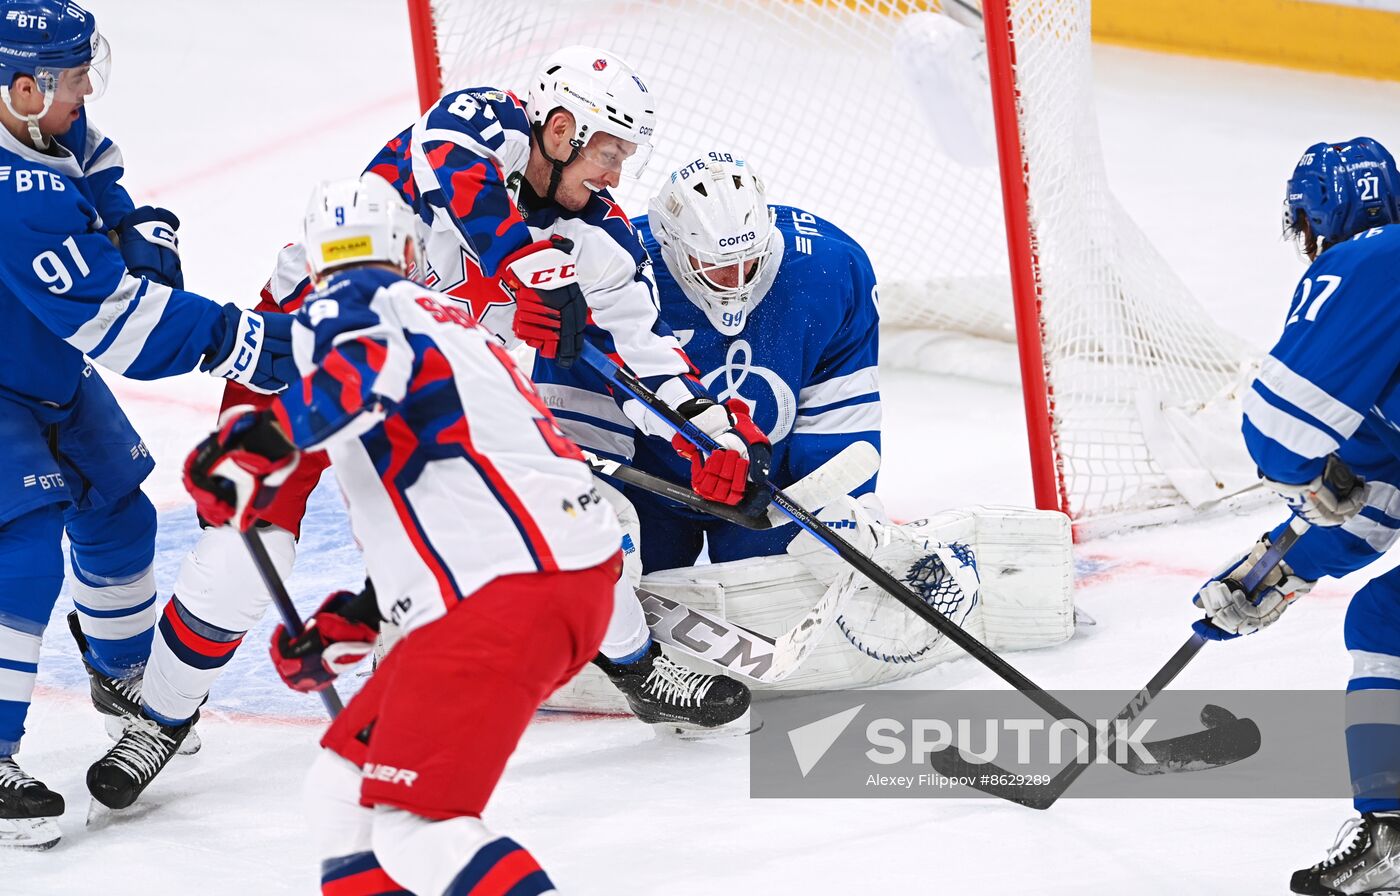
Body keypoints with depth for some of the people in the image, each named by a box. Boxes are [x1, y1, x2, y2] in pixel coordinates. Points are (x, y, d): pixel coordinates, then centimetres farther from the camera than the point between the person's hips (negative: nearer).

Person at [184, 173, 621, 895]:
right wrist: (345, 624, 30)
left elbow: (381, 358, -25)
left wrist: (261, 441, -27)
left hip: (512, 590, -9)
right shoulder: (446, 320, 28)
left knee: (412, 825, -15)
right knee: (343, 793, 14)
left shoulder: (349, 300, 2)